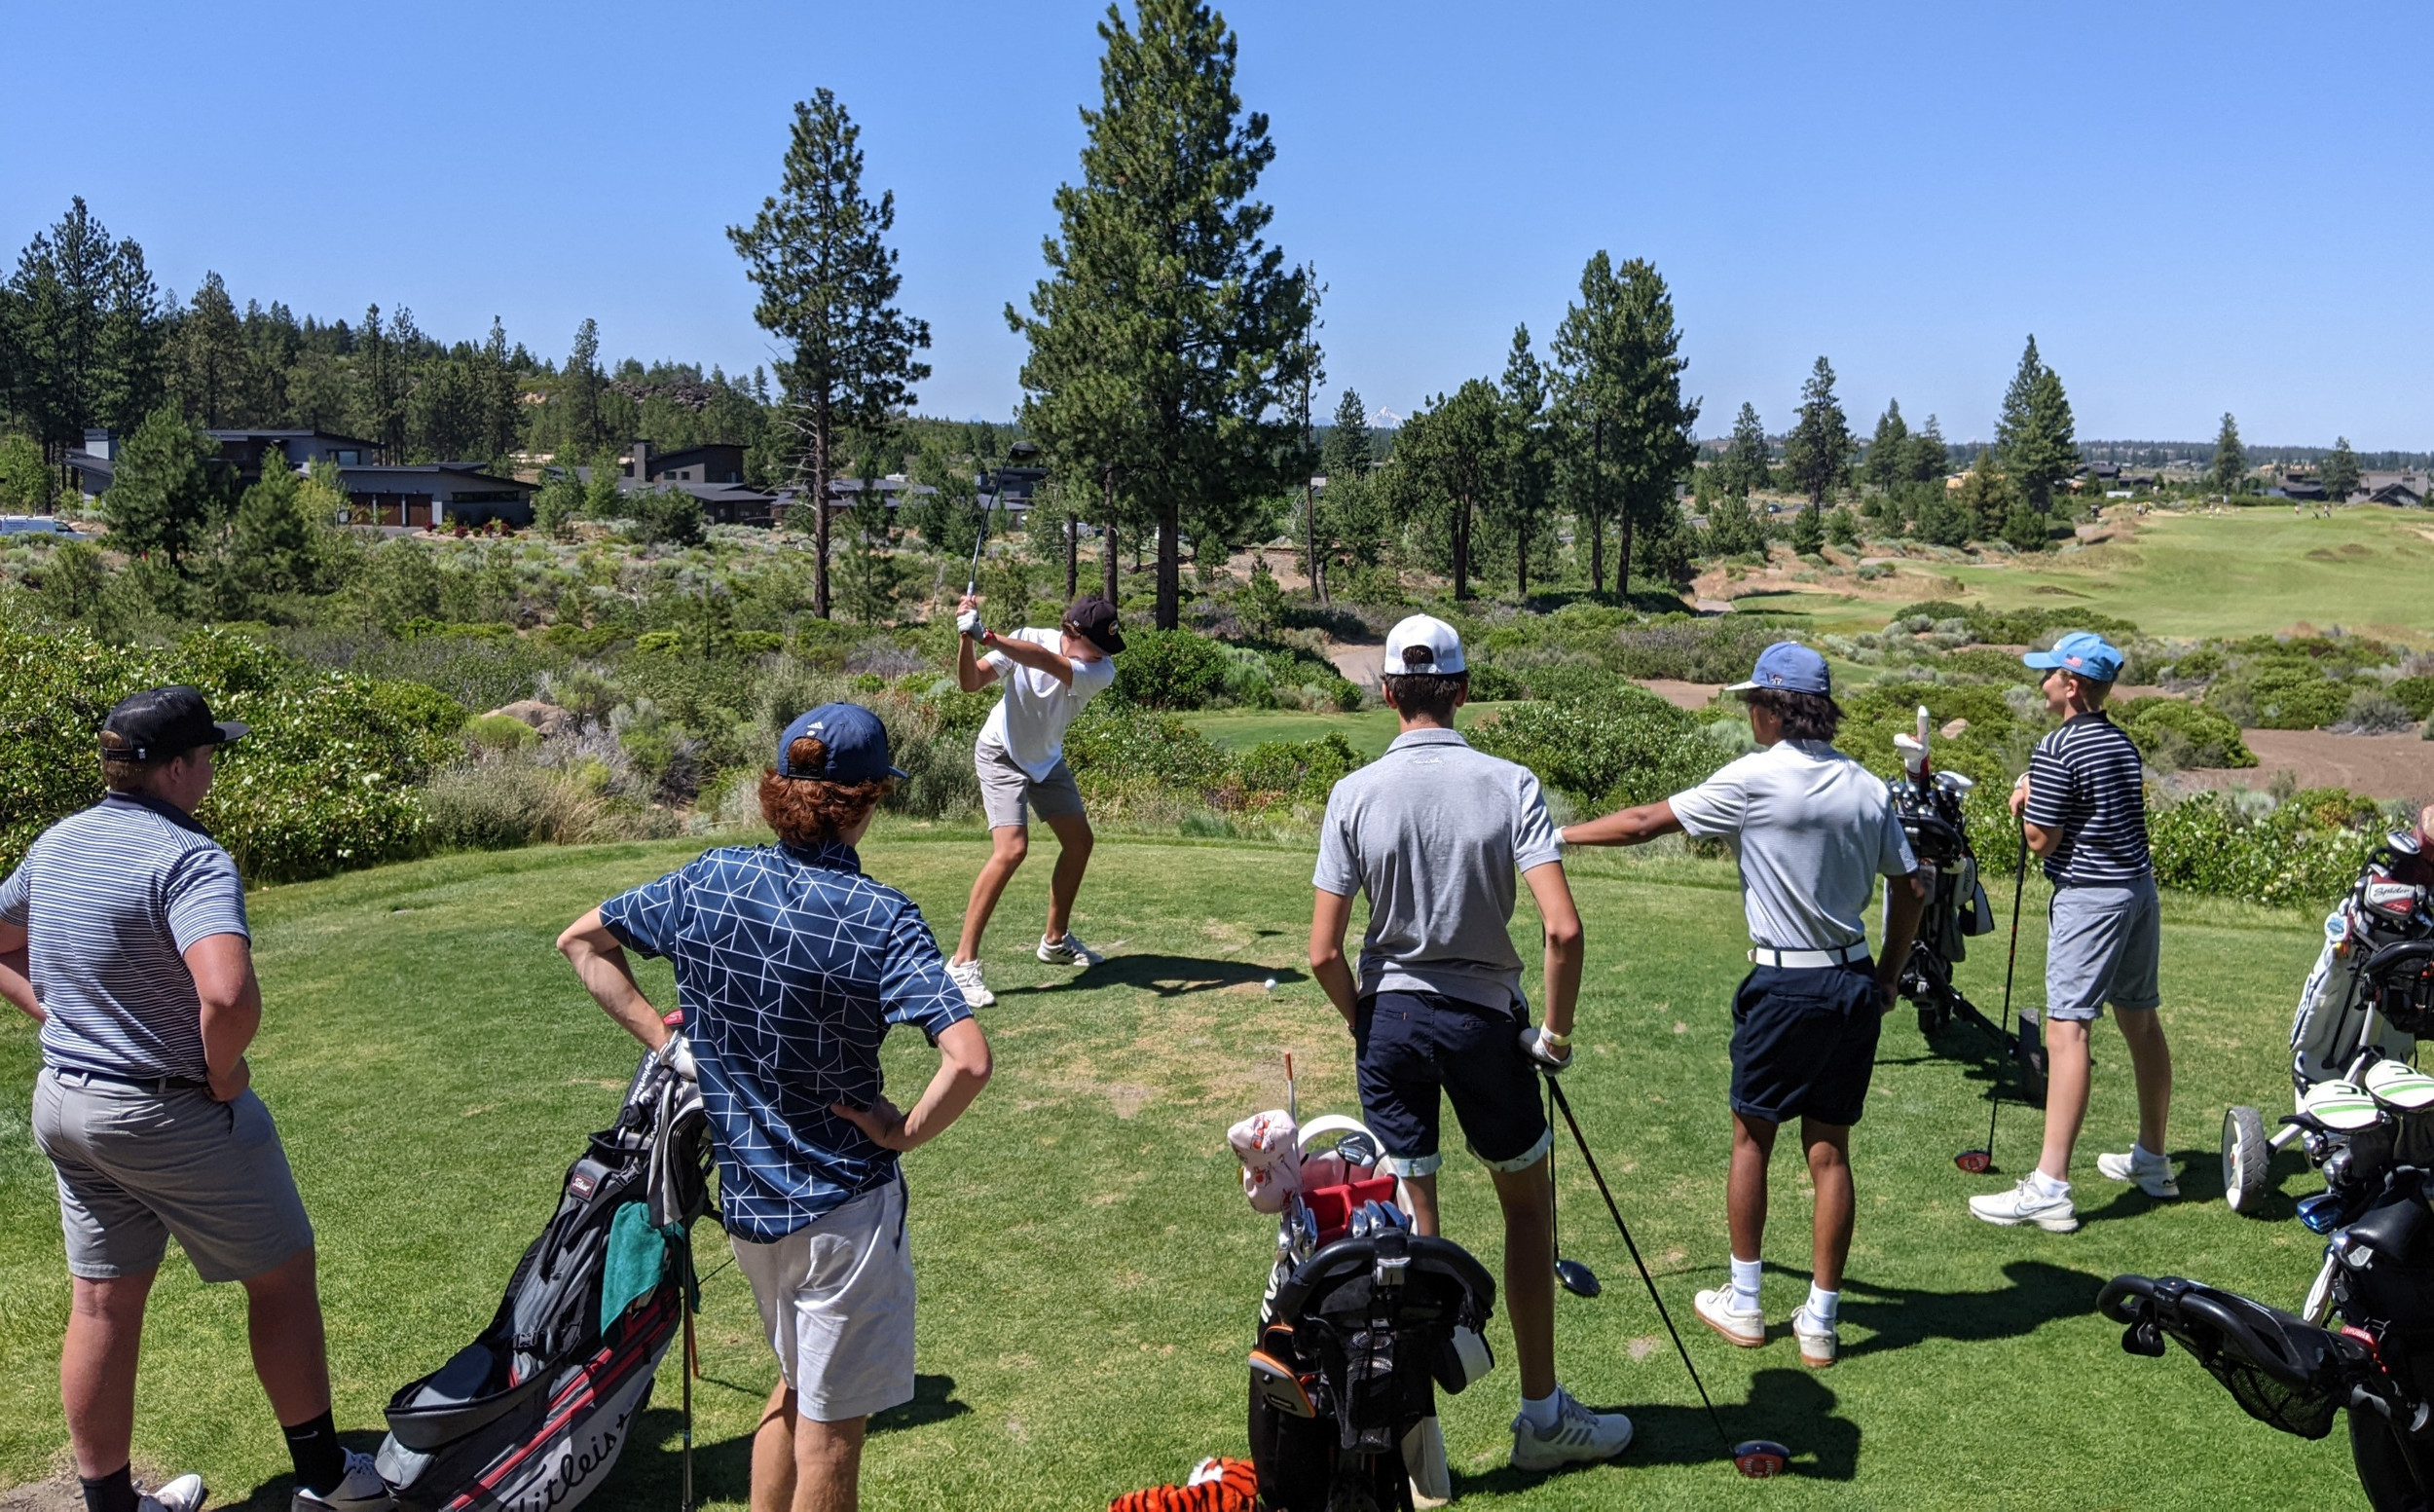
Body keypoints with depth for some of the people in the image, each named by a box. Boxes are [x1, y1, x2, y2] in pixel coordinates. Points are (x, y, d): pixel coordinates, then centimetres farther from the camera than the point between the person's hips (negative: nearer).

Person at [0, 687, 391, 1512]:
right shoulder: (189, 858, -24)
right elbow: (228, 994, -38)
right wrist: (224, 1071, -20)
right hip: (174, 1115, -8)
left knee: (101, 1301, 16)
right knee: (282, 1276, 9)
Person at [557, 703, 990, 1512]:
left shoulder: (709, 880, -5)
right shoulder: (878, 916, -21)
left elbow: (581, 940, 9)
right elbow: (969, 1059, -31)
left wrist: (663, 1040, 6)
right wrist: (905, 1133, -15)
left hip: (744, 1196, 6)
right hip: (844, 1206, -6)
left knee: (797, 1383, 28)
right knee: (832, 1425, 11)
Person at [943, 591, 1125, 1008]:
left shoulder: (1101, 671, -21)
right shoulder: (1028, 639, -24)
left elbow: (1045, 661, -40)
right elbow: (970, 683, -27)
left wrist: (988, 638, -53)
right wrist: (967, 639, -45)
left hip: (1047, 759, 5)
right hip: (1002, 754, -5)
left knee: (1079, 840, 9)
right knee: (1012, 849, -21)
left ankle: (1056, 940, 29)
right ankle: (963, 962, -19)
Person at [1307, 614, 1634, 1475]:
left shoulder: (1355, 794, -8)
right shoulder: (1508, 784, -11)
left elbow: (1323, 952, -10)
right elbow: (1563, 929, -19)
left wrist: (1363, 1023, 8)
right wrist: (1557, 1032, -4)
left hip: (1391, 1017, 1)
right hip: (1484, 1017, -1)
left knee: (1410, 1222, 9)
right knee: (1526, 1205, 18)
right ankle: (1543, 1417, 27)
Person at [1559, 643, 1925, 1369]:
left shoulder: (1755, 779, -11)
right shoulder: (1868, 788, 4)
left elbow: (1646, 822, -6)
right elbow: (1911, 889, 7)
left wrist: (1559, 833, 6)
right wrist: (1888, 977, 18)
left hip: (1785, 987, -5)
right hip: (1855, 985, 5)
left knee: (1752, 1138, 11)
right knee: (1830, 1151, 8)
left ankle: (1744, 1303, 20)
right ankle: (1820, 1320, 15)